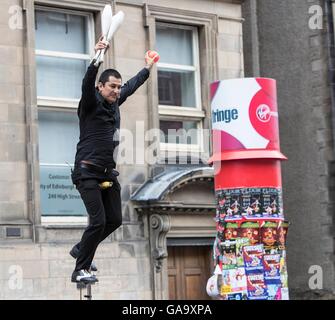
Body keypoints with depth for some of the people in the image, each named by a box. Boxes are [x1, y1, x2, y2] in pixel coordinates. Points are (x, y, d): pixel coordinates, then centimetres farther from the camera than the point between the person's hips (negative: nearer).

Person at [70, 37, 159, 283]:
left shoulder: (114, 104, 13)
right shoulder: (90, 104, -7)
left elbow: (132, 86, 30)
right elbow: (87, 84, -28)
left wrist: (148, 68, 42)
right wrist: (96, 59, -43)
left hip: (108, 173, 8)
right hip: (88, 172, -8)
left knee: (115, 220, 9)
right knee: (98, 221, -14)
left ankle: (81, 249, 29)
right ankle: (81, 270, -3)